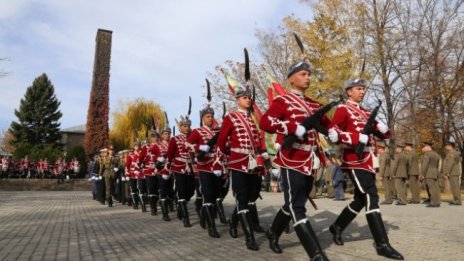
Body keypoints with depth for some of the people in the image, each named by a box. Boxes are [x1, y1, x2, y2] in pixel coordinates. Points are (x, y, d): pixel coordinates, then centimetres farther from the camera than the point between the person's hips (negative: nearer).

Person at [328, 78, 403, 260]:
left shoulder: (365, 113, 21)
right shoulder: (343, 110, -3)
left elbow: (383, 135, 22)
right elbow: (333, 133, -16)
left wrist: (383, 128, -2)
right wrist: (358, 138, -22)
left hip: (368, 162, 9)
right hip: (355, 161, -9)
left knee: (360, 199, 14)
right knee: (371, 198, -14)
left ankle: (337, 227, 31)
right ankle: (382, 245, -10)